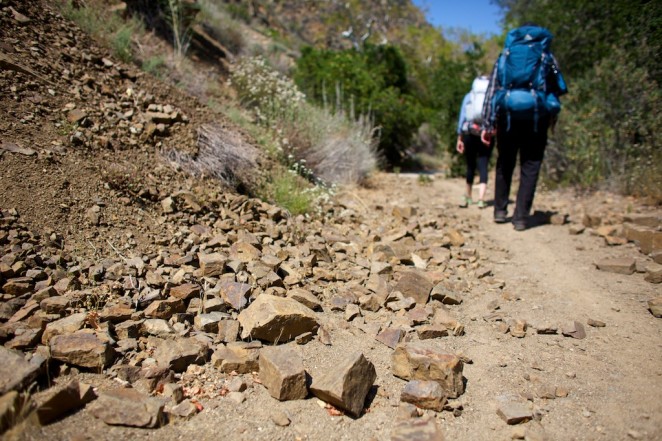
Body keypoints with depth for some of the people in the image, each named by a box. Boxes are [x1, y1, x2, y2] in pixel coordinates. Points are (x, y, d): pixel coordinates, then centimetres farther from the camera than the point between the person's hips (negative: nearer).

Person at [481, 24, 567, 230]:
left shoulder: (504, 56, 13)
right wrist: (552, 117, 24)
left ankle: (500, 210, 15)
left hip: (508, 116, 1)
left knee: (505, 164, 14)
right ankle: (521, 217, -1)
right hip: (536, 117, -1)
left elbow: (491, 92, 5)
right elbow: (557, 90, 11)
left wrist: (487, 125, 5)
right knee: (530, 167, 3)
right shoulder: (547, 57, 13)